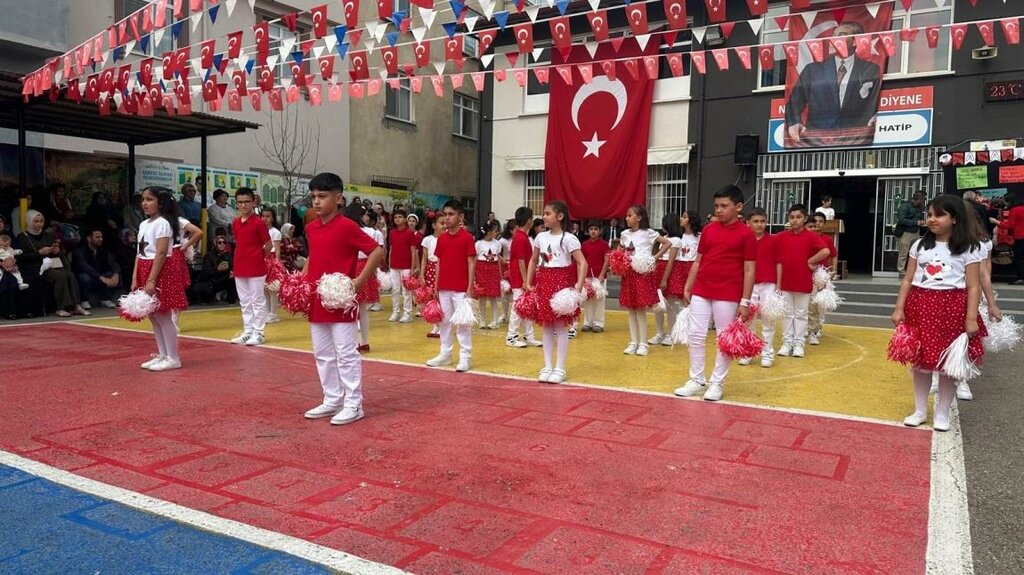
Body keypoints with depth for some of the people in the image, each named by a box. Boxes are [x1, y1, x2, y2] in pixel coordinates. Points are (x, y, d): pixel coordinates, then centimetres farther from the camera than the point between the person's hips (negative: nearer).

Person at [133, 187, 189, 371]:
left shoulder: (162, 223, -12)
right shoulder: (144, 224, 14)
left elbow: (161, 254, -19)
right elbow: (140, 253, 14)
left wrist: (151, 281, -22)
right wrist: (135, 278, 8)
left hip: (160, 273, -9)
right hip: (145, 272, 9)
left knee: (162, 315, -5)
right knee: (152, 316, 11)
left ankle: (173, 358, 2)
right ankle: (162, 355, 19)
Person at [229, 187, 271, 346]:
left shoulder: (259, 222, -10)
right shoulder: (235, 223, 8)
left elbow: (268, 245, -5)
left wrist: (257, 258, 4)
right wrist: (244, 257, 8)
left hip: (256, 268, -6)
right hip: (240, 267, 7)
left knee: (257, 301, 2)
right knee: (244, 302, 13)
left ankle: (258, 332, 9)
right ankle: (247, 331, 22)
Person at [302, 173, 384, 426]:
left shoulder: (347, 226, -13)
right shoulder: (311, 228, 10)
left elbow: (377, 252, -13)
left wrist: (359, 281, -16)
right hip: (316, 302, 8)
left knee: (346, 354, -1)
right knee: (323, 355, 14)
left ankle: (353, 405, 8)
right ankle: (332, 400, 25)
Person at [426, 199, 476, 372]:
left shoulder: (467, 237, -7)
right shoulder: (441, 238, 8)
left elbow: (471, 263, -7)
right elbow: (439, 263, 12)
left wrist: (470, 287, -11)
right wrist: (436, 285, 9)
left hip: (461, 288, -5)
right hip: (444, 287, 5)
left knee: (463, 322, -1)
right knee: (445, 321, 13)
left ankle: (465, 357, 6)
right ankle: (445, 353, 23)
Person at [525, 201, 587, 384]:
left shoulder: (568, 238, -10)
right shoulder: (541, 237, 8)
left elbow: (582, 263, -14)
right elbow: (533, 261, 18)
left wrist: (579, 286, -24)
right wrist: (528, 283, 12)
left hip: (561, 281, -6)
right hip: (543, 282, 6)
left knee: (561, 326, 0)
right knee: (546, 326, 9)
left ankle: (560, 368, 9)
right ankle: (547, 366, 17)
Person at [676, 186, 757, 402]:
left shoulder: (746, 234, -5)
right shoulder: (708, 230, 8)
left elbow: (749, 271, -6)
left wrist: (745, 301, -10)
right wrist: (687, 288, 9)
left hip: (728, 296, -4)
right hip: (701, 292, 4)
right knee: (696, 336, 6)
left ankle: (717, 383, 17)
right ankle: (697, 380, 18)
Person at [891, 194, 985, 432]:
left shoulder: (969, 249, -2)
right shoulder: (920, 245, 7)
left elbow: (973, 287, -5)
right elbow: (908, 280, 8)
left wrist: (971, 318, -10)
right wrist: (899, 308, 2)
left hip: (951, 308, -3)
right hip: (920, 306, 3)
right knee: (920, 360, 8)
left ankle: (942, 414, 19)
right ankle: (920, 410, 22)